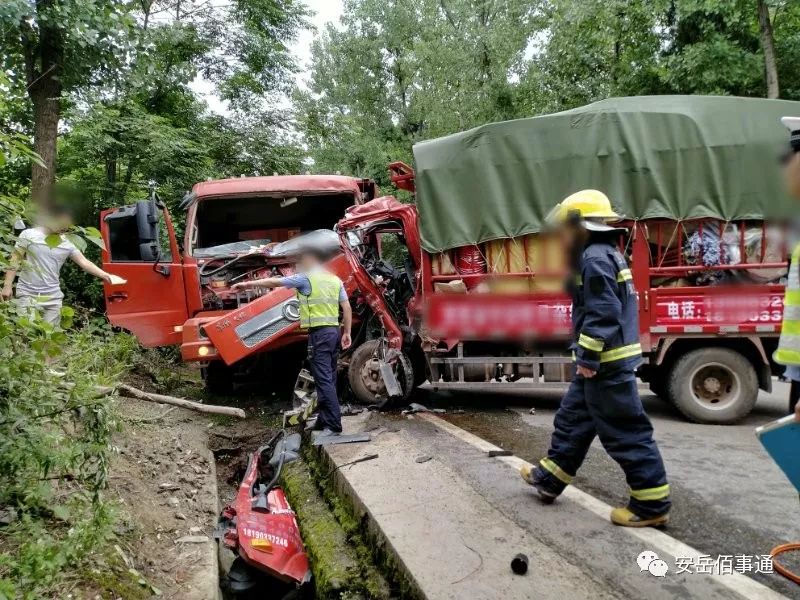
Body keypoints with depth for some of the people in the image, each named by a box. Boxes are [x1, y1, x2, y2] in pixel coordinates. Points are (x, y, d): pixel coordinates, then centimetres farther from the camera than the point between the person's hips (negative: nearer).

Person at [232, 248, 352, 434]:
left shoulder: (306, 278, -5)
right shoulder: (335, 280, 14)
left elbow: (274, 282, 0)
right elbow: (347, 308, 12)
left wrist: (248, 284, 10)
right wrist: (347, 333, 16)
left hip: (319, 333, -8)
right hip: (333, 331, 8)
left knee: (324, 380, -8)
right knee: (328, 379, 12)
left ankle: (334, 424, -10)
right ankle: (324, 421, 20)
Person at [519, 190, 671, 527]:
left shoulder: (595, 257, -16)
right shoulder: (602, 254, 16)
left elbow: (603, 313, -23)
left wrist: (589, 356, -21)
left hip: (607, 362, -11)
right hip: (604, 360, 11)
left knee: (626, 432, -2)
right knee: (573, 418, 18)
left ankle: (652, 505, 8)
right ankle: (548, 479, 31)